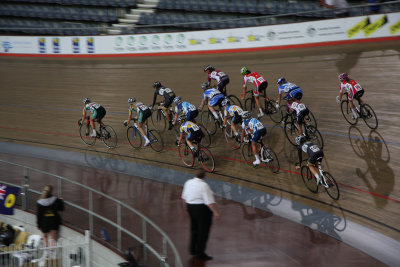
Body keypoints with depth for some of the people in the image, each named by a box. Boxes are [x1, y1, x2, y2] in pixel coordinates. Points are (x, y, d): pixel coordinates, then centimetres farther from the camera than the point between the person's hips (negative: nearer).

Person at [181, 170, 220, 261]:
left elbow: (184, 196, 16)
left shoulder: (188, 182, 4)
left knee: (194, 229, 23)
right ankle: (200, 253, 5)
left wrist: (186, 206, 30)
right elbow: (209, 201, -22)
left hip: (191, 207, 8)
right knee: (203, 231, 2)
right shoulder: (203, 185, -18)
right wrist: (216, 212, -19)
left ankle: (192, 249, 31)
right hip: (203, 209, -8)